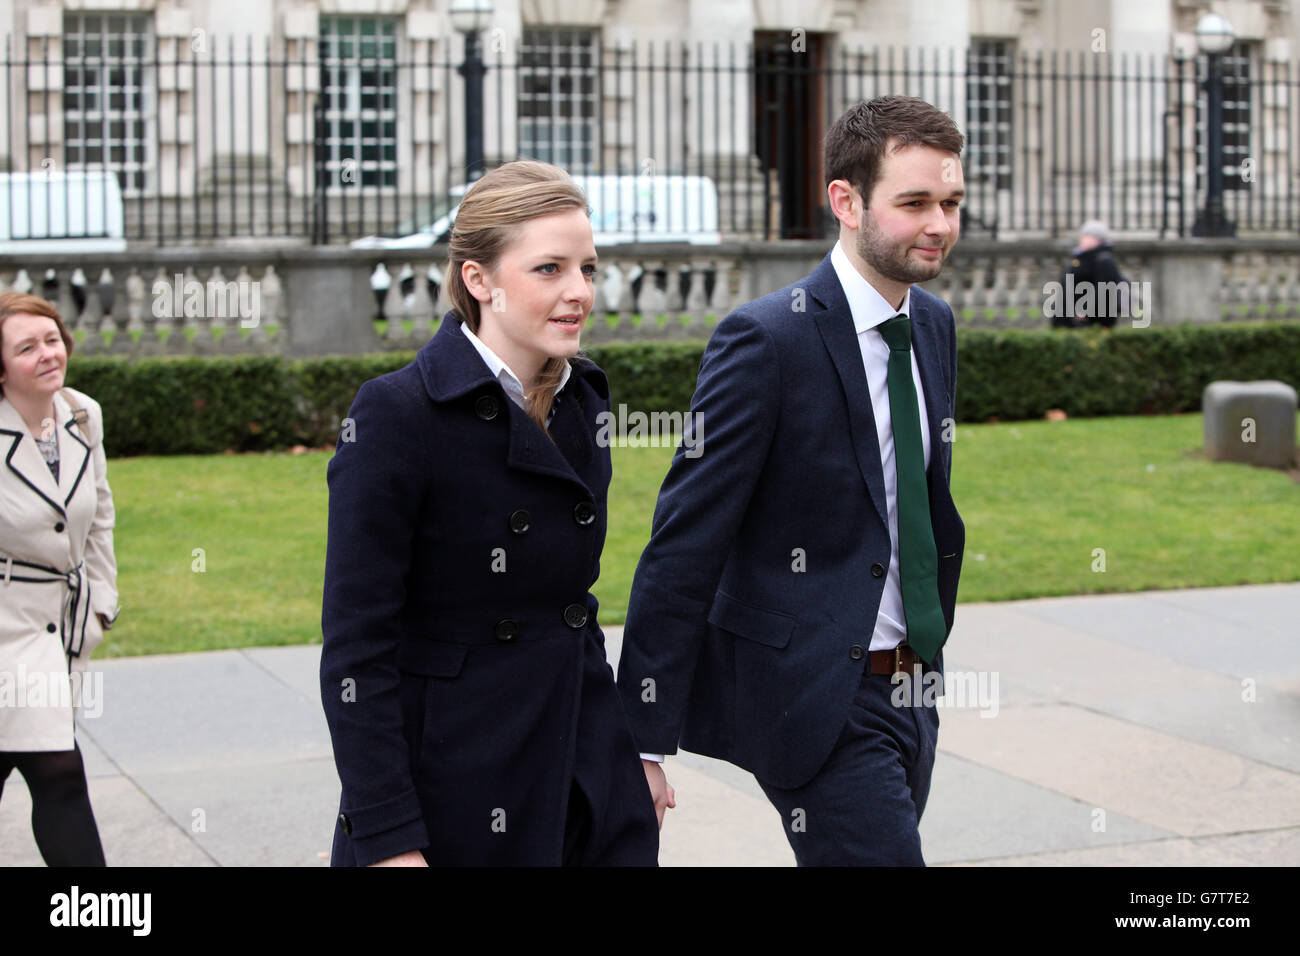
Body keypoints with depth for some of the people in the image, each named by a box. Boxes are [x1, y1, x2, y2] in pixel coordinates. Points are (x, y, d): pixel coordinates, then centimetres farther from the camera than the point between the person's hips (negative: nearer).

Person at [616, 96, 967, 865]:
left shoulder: (935, 325, 8)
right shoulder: (767, 340, -17)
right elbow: (685, 542, -17)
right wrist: (645, 737, -17)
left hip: (907, 687, 8)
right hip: (810, 696, -8)